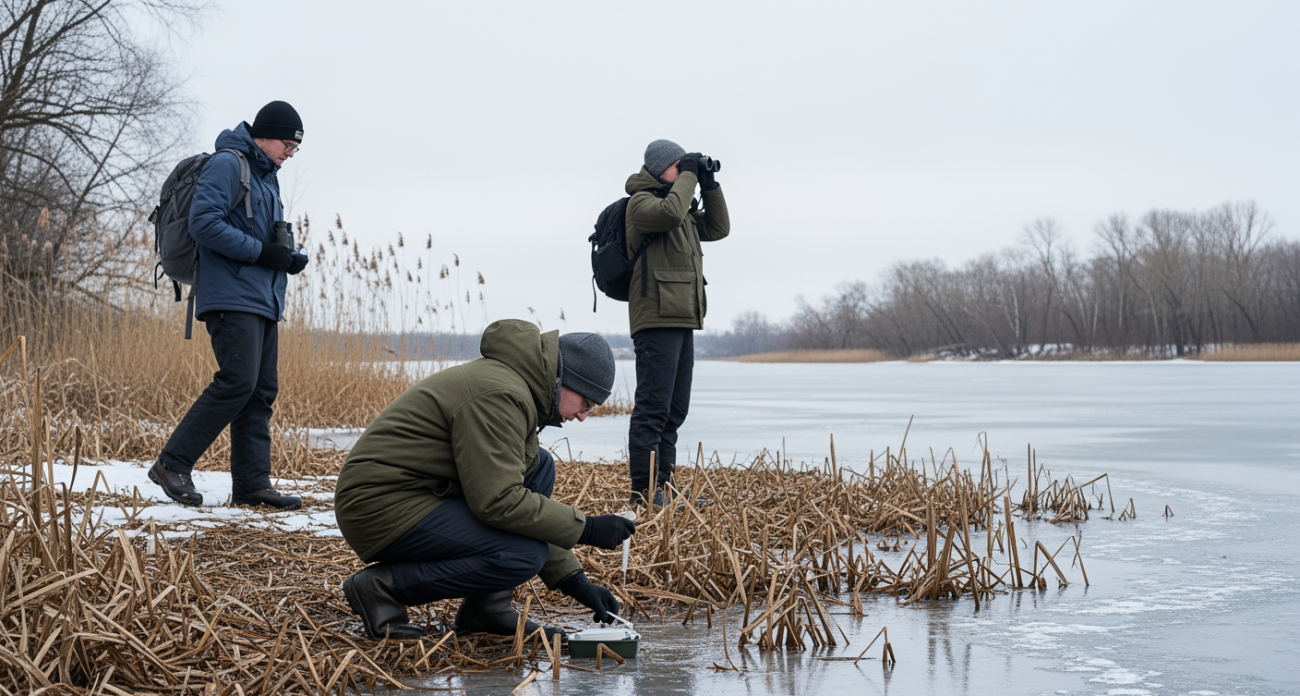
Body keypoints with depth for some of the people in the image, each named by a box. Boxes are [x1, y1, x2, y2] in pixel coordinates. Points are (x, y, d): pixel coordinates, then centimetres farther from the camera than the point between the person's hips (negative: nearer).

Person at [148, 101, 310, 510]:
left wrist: (289, 258, 7)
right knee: (238, 381, -18)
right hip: (231, 297, -10)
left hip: (262, 300, 10)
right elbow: (204, 223, -18)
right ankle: (172, 464, -10)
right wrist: (261, 252, -18)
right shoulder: (227, 165, -7)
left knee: (262, 391, 4)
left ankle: (251, 484, 5)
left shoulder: (266, 177, 22)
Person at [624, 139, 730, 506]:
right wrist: (688, 176, -11)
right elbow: (669, 214, -24)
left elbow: (718, 228, 24)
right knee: (653, 407, -12)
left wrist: (709, 184, 15)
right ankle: (644, 493, -13)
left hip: (682, 319, 10)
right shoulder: (641, 201, -4)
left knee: (675, 409, 11)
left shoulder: (684, 209, 24)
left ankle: (662, 485, 16)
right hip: (657, 319, -10)